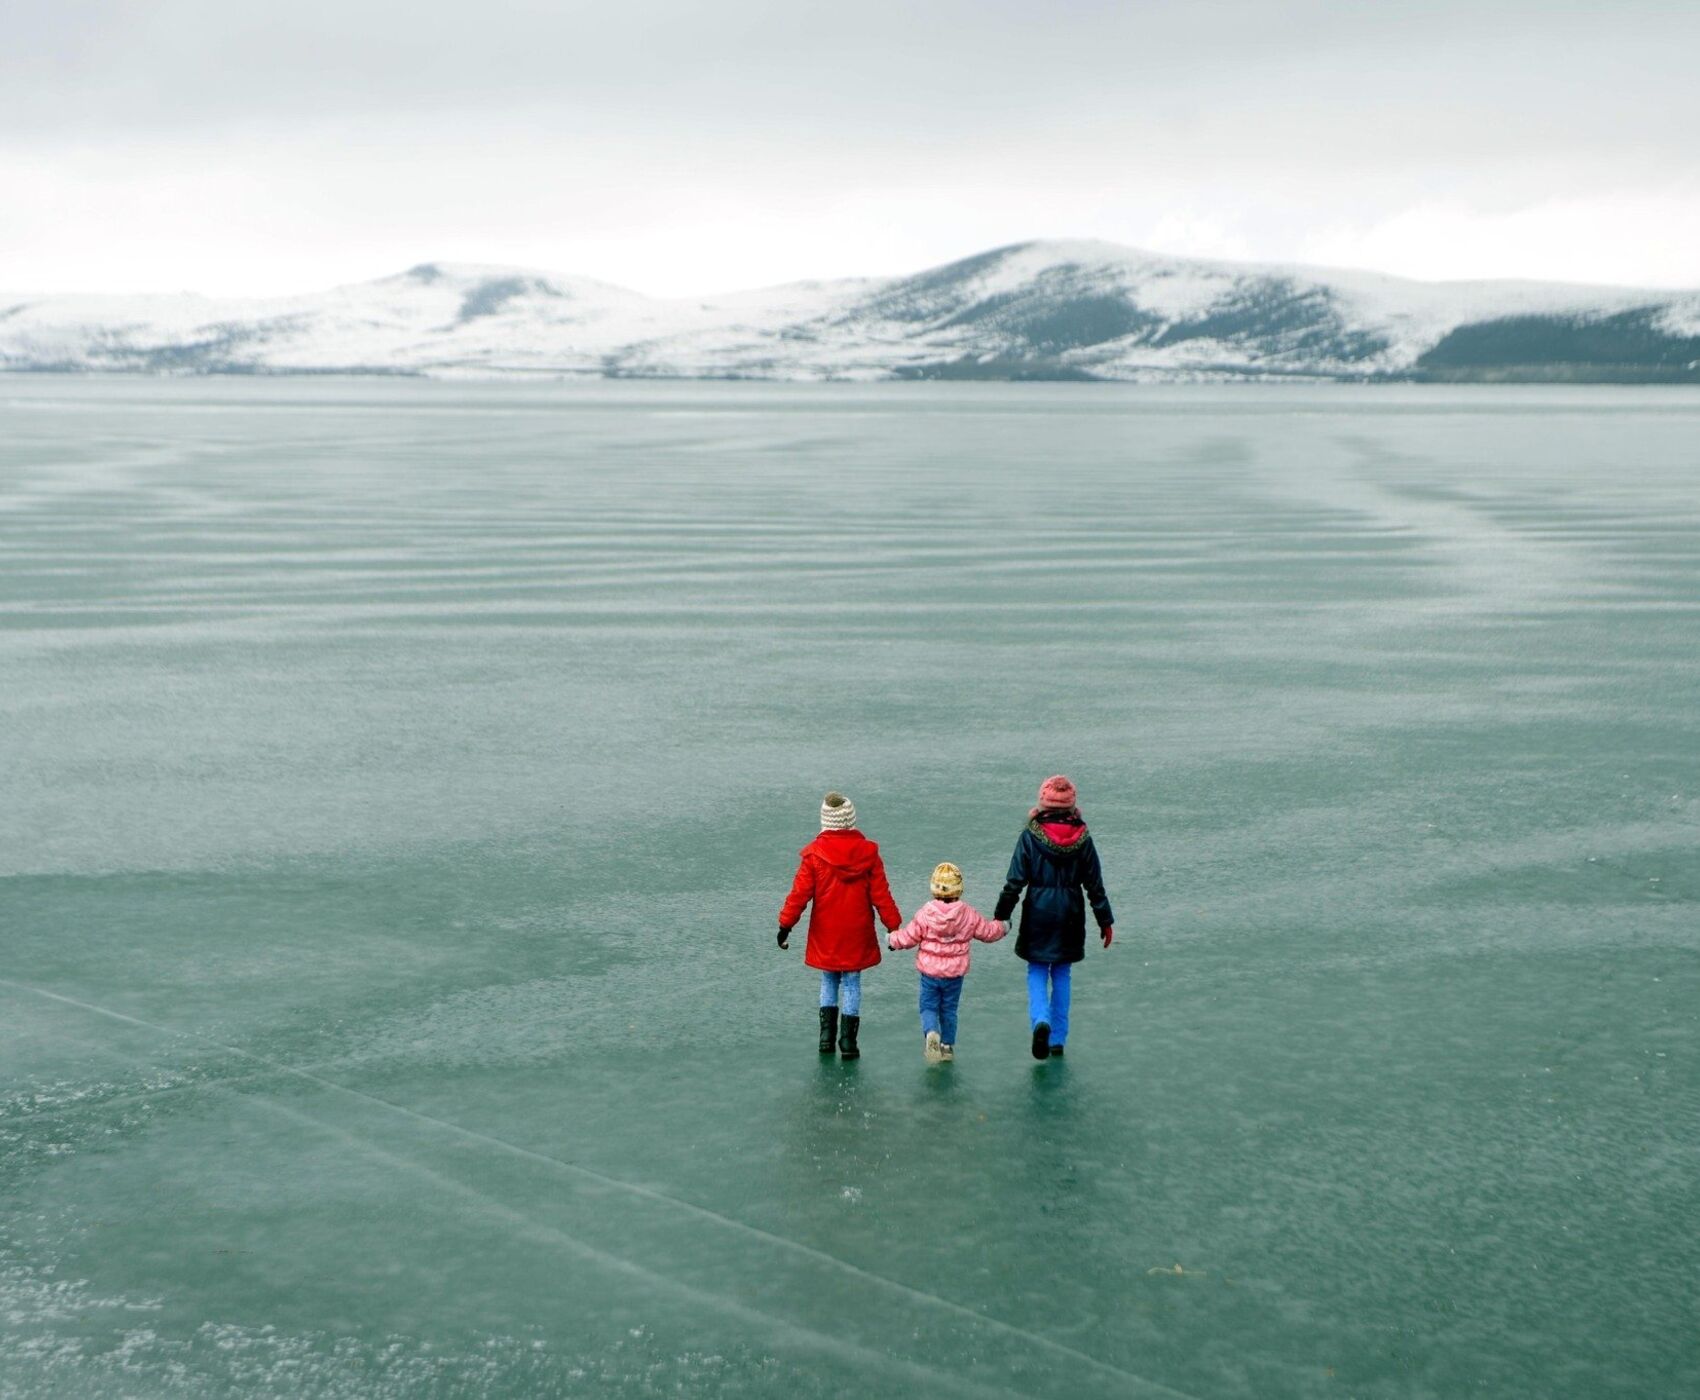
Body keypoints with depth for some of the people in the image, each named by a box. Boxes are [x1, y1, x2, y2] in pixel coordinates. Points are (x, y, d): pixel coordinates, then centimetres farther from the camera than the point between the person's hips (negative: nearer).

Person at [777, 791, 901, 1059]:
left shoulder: (815, 853, -10)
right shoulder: (867, 852, -6)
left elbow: (800, 893, -8)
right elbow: (881, 894, -3)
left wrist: (786, 925, 0)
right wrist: (893, 926, 5)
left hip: (825, 935, 0)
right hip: (857, 935, 0)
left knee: (828, 980, 16)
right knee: (852, 983, 8)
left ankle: (827, 1036, 11)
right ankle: (848, 1041, 6)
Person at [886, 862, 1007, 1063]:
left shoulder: (925, 913, -13)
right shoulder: (969, 914, -7)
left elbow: (909, 936, -7)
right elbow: (988, 931, 5)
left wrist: (892, 940, 13)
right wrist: (1002, 927, 27)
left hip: (929, 972, -2)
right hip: (955, 973, 2)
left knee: (928, 1006, 8)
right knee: (949, 1009, 16)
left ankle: (931, 1032, -19)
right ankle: (947, 1046, 21)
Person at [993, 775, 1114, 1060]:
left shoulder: (1030, 836, -10)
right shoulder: (1082, 838, -4)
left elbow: (1015, 881, -8)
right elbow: (1095, 885, 1)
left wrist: (1000, 915, 2)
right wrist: (1105, 921, 10)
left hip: (1037, 915, -2)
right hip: (1070, 917, 2)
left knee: (1037, 972, 10)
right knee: (1062, 975, 13)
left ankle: (1040, 1020, -17)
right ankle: (1058, 1040, 16)